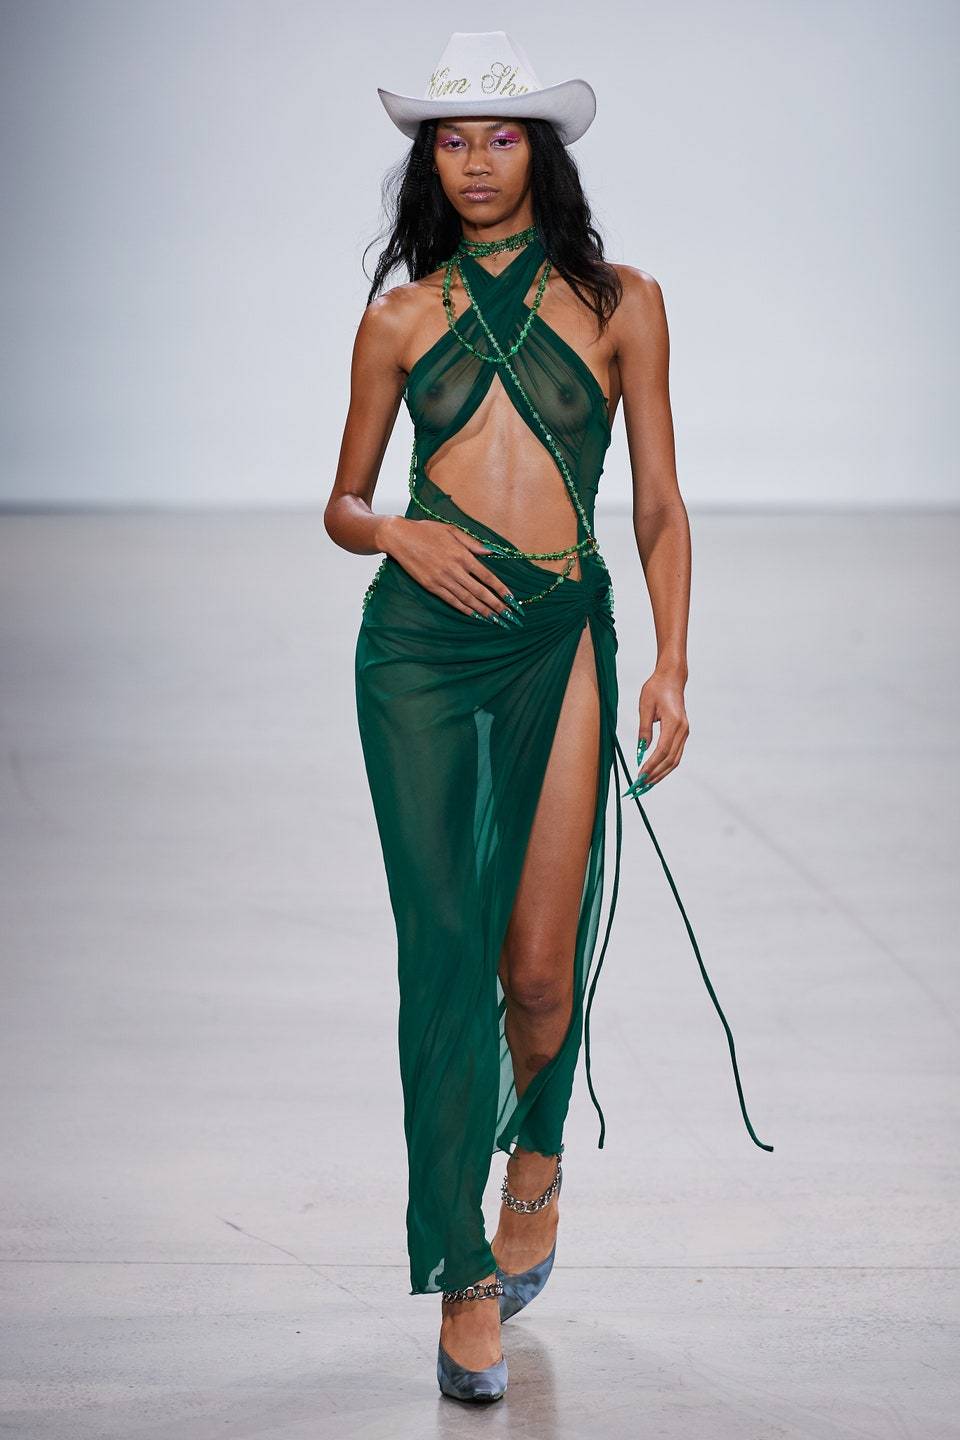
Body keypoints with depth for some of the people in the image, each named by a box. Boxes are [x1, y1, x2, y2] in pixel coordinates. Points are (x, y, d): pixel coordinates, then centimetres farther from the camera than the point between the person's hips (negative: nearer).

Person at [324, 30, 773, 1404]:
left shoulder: (619, 301, 7)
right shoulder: (402, 316, 9)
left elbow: (659, 503, 6)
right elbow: (344, 502, 15)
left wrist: (670, 667, -3)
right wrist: (398, 533, -7)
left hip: (560, 640, 0)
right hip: (421, 638, 0)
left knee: (540, 967, 0)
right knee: (447, 951, -6)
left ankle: (538, 1152, 33)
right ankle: (464, 1272, 2)